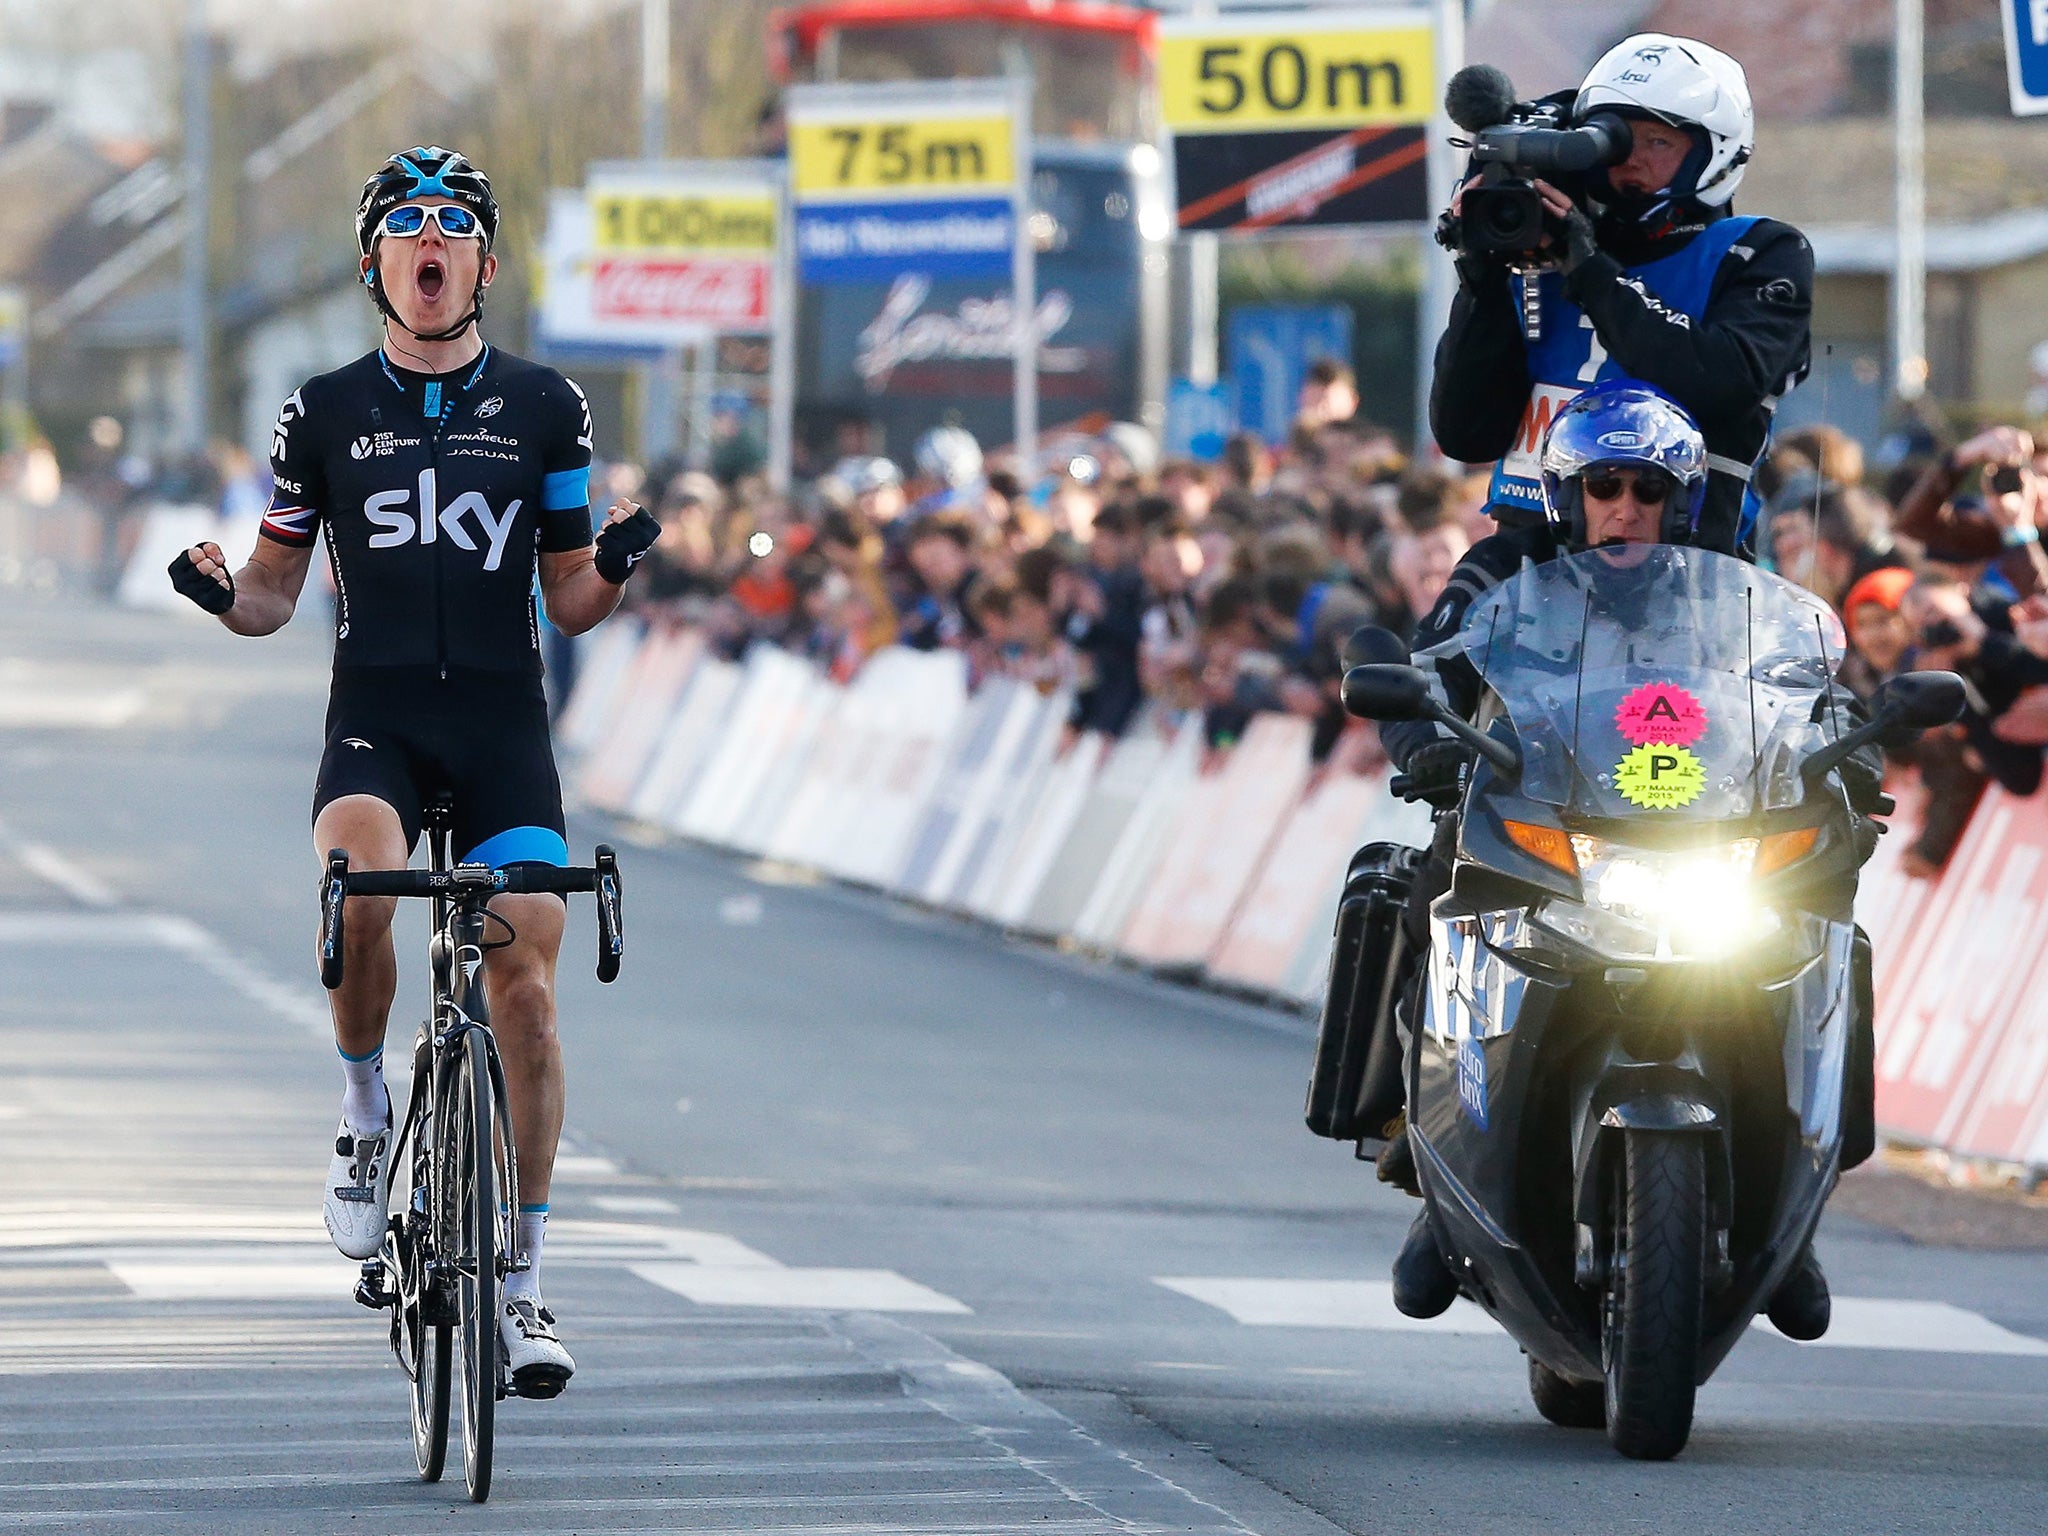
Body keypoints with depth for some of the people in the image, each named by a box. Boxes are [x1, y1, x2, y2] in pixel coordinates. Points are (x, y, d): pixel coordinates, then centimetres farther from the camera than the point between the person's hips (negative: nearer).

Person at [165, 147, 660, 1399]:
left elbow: (572, 602, 12)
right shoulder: (325, 413, 8)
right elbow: (275, 596, 13)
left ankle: (523, 1279, 0)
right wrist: (221, 593, -10)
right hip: (375, 719, -1)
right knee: (358, 885, -33)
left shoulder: (544, 407, 8)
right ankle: (367, 1118, -7)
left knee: (525, 988, -9)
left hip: (504, 727, 1)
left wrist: (618, 566, -10)